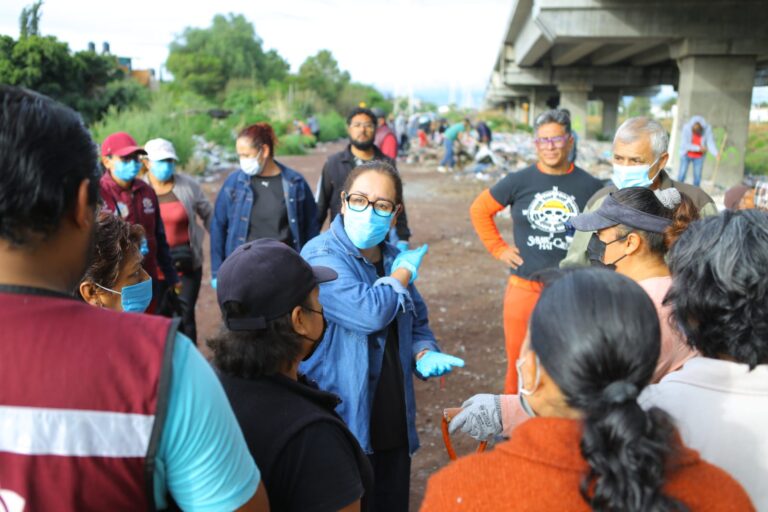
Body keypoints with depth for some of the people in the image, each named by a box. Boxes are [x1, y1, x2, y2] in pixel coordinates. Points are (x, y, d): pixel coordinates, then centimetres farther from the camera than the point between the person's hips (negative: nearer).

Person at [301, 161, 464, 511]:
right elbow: (369, 312, -30)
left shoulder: (394, 259, 8)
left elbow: (416, 321, 18)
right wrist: (404, 273, -12)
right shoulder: (321, 257, -16)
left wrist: (424, 355, -4)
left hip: (393, 422, 7)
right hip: (343, 424, -7)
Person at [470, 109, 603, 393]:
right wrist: (498, 248, 3)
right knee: (519, 363, 12)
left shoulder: (590, 186, -3)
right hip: (524, 288, 0)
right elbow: (480, 209, 8)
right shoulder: (519, 181, -2)